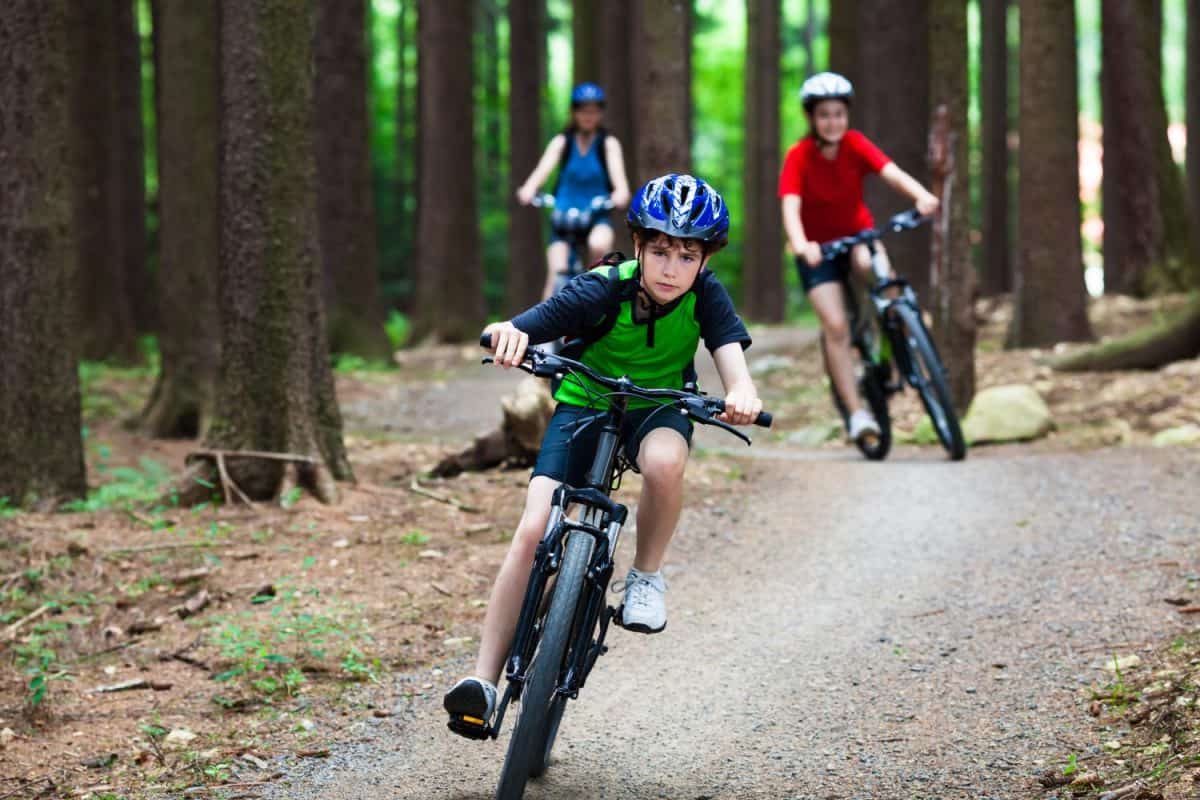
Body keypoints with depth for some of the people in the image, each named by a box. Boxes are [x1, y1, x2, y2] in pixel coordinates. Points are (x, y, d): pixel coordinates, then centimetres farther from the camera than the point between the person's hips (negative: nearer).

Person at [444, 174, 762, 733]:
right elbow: (523, 329, -31)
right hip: (583, 405, -1)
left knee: (664, 460, -38)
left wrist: (742, 392, -54)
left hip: (657, 408, 1)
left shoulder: (705, 296, -17)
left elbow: (730, 351, -29)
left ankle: (646, 576, -9)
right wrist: (507, 333, -57)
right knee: (533, 530, -19)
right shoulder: (603, 291, -24)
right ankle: (484, 679, -14)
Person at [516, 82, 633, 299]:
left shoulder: (608, 143, -1)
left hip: (597, 217, -1)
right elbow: (544, 167, -17)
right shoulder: (562, 142, 1)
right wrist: (529, 189, -40)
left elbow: (617, 173, -19)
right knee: (556, 275, -16)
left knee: (599, 245, -33)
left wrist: (621, 193, -43)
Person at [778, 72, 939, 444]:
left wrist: (921, 195, -51)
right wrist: (801, 245, -53)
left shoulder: (856, 145, -14)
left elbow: (892, 173, -30)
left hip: (857, 233, 2)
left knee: (876, 269, -33)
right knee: (836, 327, -16)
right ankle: (857, 413, -9)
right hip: (818, 246, -2)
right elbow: (790, 208, -33)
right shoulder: (799, 157, -20)